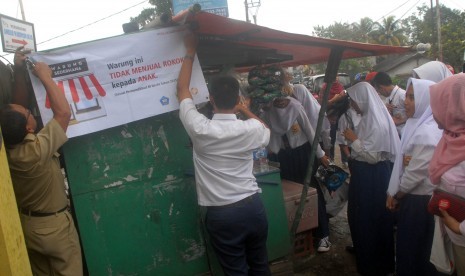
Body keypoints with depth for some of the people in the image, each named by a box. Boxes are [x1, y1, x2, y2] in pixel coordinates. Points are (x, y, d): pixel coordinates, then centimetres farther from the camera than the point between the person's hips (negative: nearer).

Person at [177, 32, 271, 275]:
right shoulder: (250, 129, -7)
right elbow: (265, 132, 20)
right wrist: (244, 109, 24)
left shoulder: (200, 129, -15)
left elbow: (182, 89, 1)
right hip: (253, 206, 3)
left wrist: (190, 52, 10)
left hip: (222, 215, -3)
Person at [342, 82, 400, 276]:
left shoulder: (377, 123, -24)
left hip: (373, 177, -9)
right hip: (365, 174, 9)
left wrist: (354, 139, -19)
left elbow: (373, 156, -25)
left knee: (373, 218, 7)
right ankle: (364, 251, 41)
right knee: (361, 215, 21)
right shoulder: (369, 118, 4)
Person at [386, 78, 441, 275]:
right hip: (411, 196, 9)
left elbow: (416, 173, -21)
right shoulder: (416, 124, 7)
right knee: (407, 245, 21)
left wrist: (395, 195, -7)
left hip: (418, 200, -9)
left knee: (411, 249, 8)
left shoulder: (427, 133, -23)